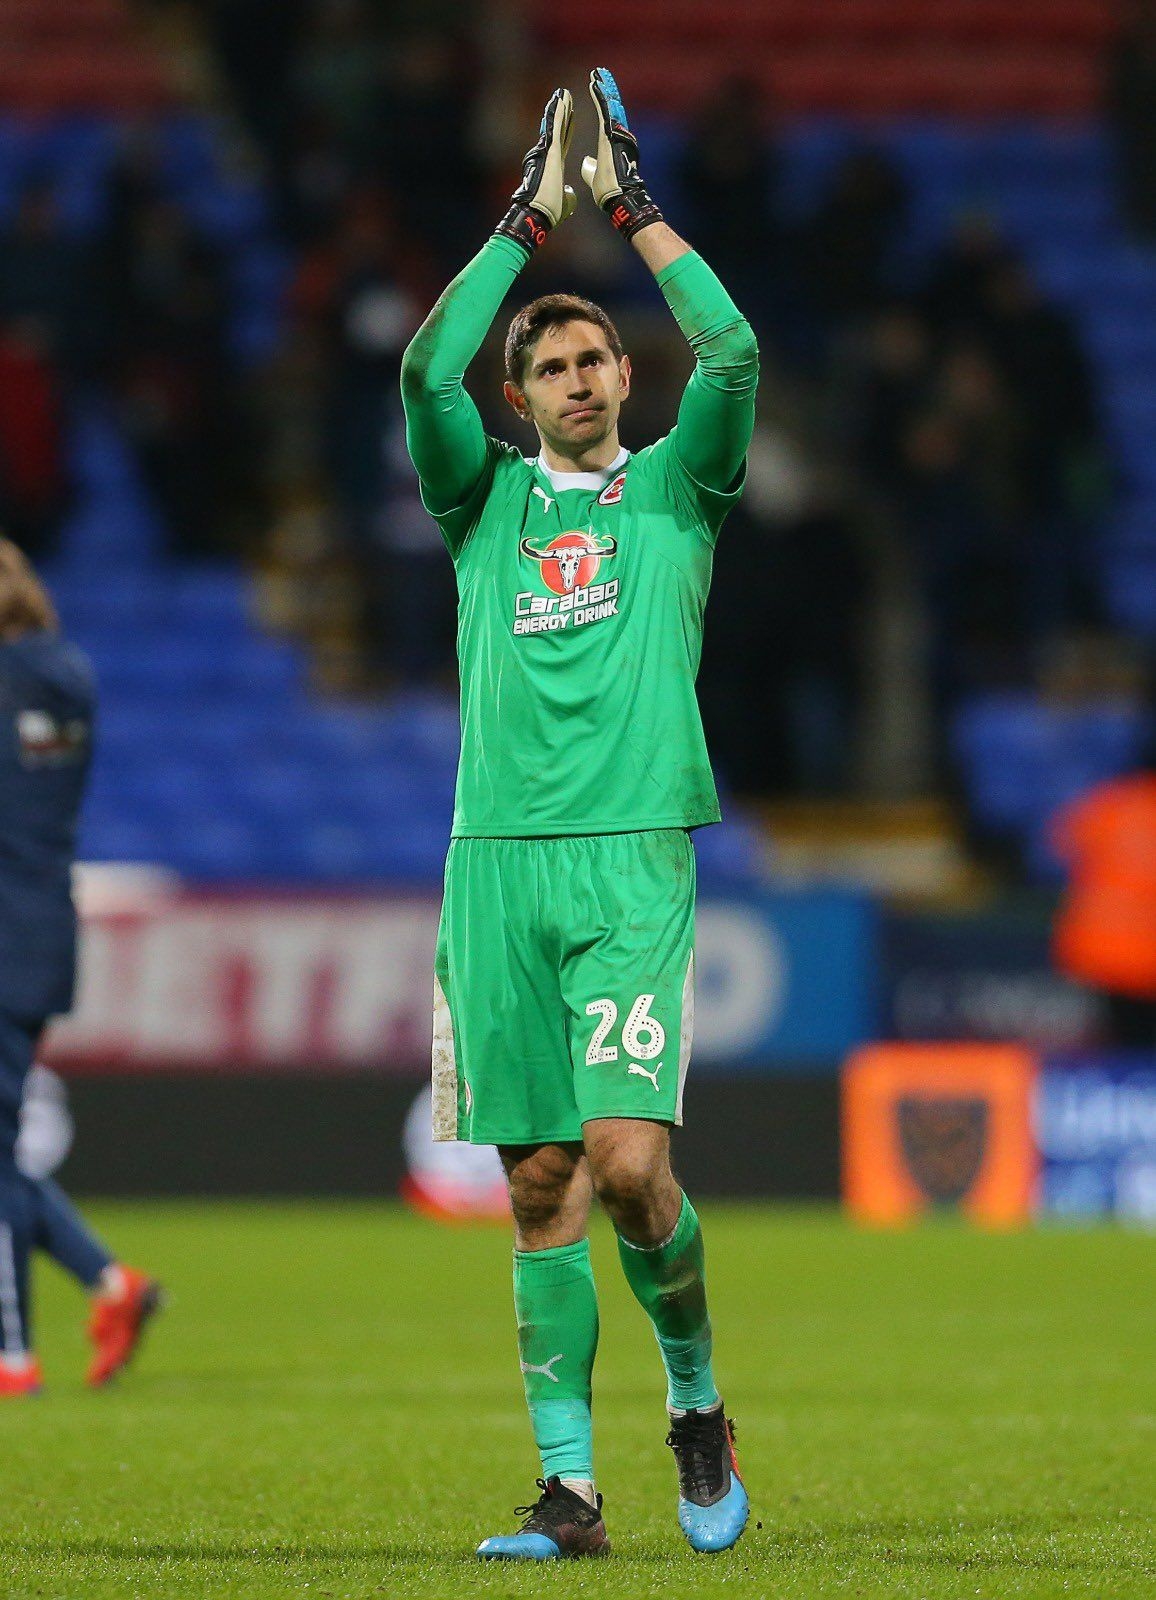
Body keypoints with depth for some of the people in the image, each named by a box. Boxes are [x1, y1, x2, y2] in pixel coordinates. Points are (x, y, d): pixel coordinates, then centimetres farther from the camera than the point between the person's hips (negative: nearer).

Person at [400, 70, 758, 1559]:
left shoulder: (676, 485, 12)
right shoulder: (487, 500, 15)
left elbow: (732, 354, -4)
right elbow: (425, 373, -2)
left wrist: (632, 205, 2)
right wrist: (527, 221, 0)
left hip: (633, 856, -2)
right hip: (497, 860, 2)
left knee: (627, 1155, -16)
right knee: (539, 1182, 1)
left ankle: (696, 1398, 9)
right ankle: (569, 1482, 4)